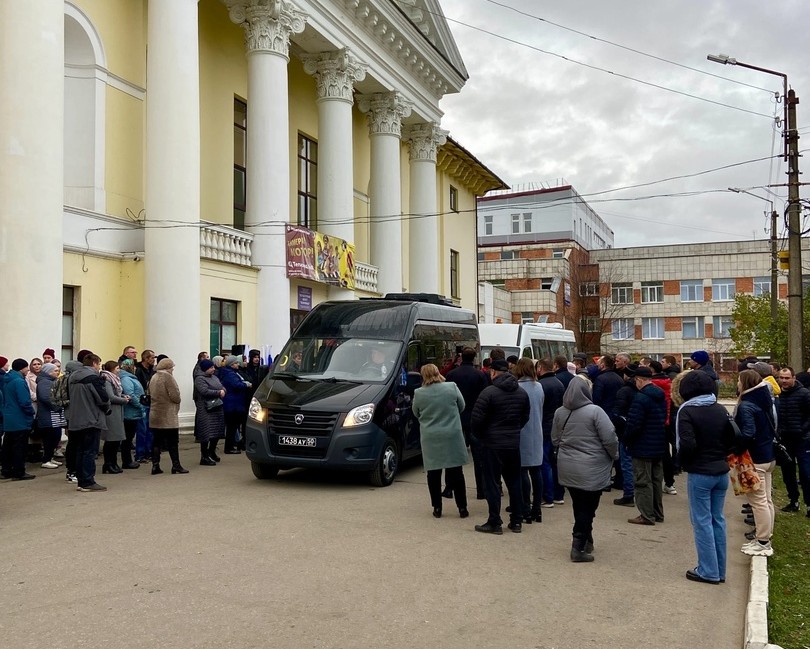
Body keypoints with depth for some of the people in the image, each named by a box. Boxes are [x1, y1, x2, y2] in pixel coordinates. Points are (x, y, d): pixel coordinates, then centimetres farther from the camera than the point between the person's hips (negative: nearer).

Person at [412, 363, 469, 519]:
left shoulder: (418, 393, -7)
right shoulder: (452, 387, -7)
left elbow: (416, 414, 8)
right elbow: (462, 407, 7)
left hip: (430, 440, 0)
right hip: (452, 437, 0)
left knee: (433, 474, 9)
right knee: (456, 472, 8)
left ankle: (437, 508, 13)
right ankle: (462, 507, 12)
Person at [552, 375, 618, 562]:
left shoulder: (560, 412, 3)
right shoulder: (595, 411, -15)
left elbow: (555, 439, 12)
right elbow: (610, 438, -15)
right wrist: (614, 455, 4)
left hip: (567, 469, 5)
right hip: (591, 470, -5)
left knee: (579, 507, 17)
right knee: (588, 507, 4)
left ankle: (586, 541, 30)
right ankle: (578, 548, 5)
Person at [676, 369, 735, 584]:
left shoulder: (687, 411, -14)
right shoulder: (720, 409, 5)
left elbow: (687, 444, -21)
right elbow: (733, 439, 7)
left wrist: (682, 460, -2)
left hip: (699, 473, -6)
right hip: (721, 472, 6)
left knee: (702, 521, 3)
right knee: (717, 519, 13)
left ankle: (708, 571, 6)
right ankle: (719, 570, 20)